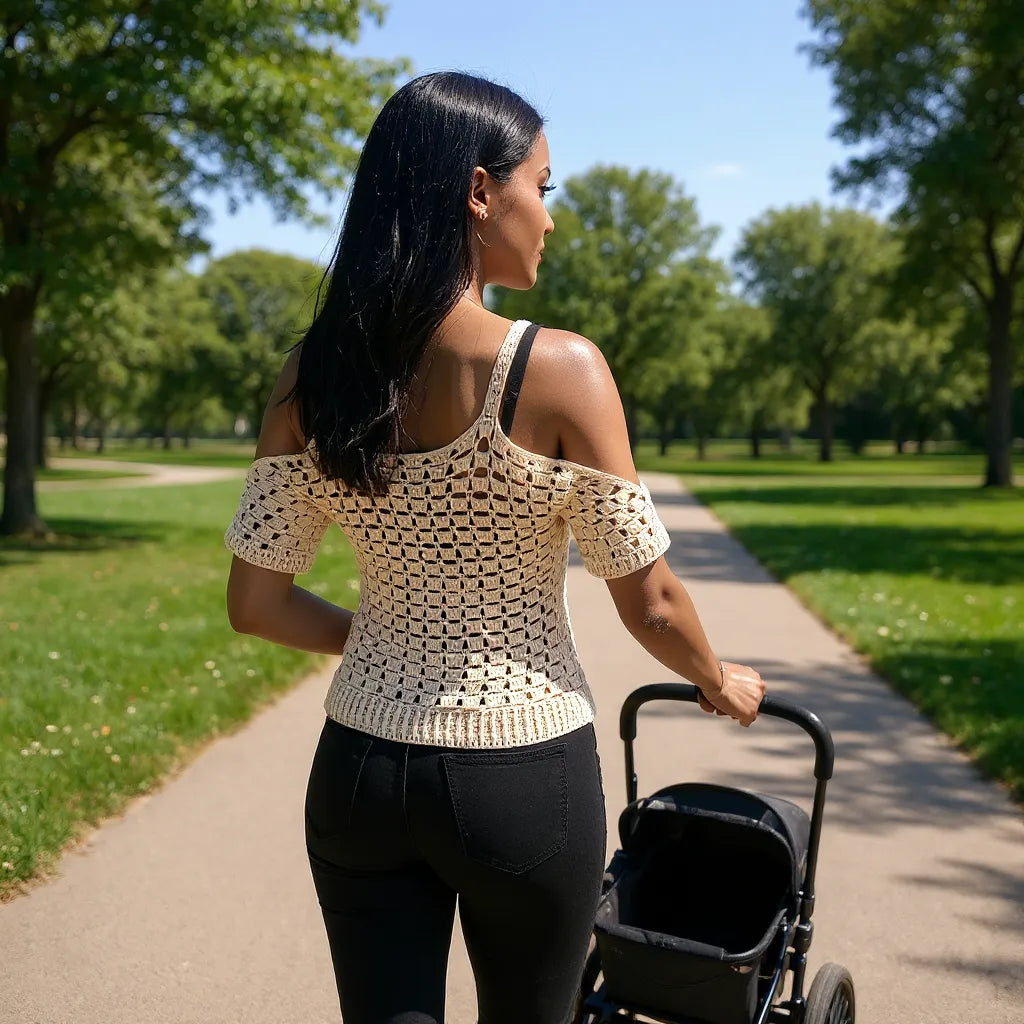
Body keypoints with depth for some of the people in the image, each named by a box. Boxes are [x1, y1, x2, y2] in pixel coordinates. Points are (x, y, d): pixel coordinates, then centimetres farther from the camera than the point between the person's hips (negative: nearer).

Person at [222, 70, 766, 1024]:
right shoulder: (559, 369, -16)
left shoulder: (312, 377, -4)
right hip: (524, 776, -3)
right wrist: (721, 680, 12)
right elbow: (649, 603, -8)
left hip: (361, 768, 3)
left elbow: (255, 604, 0)